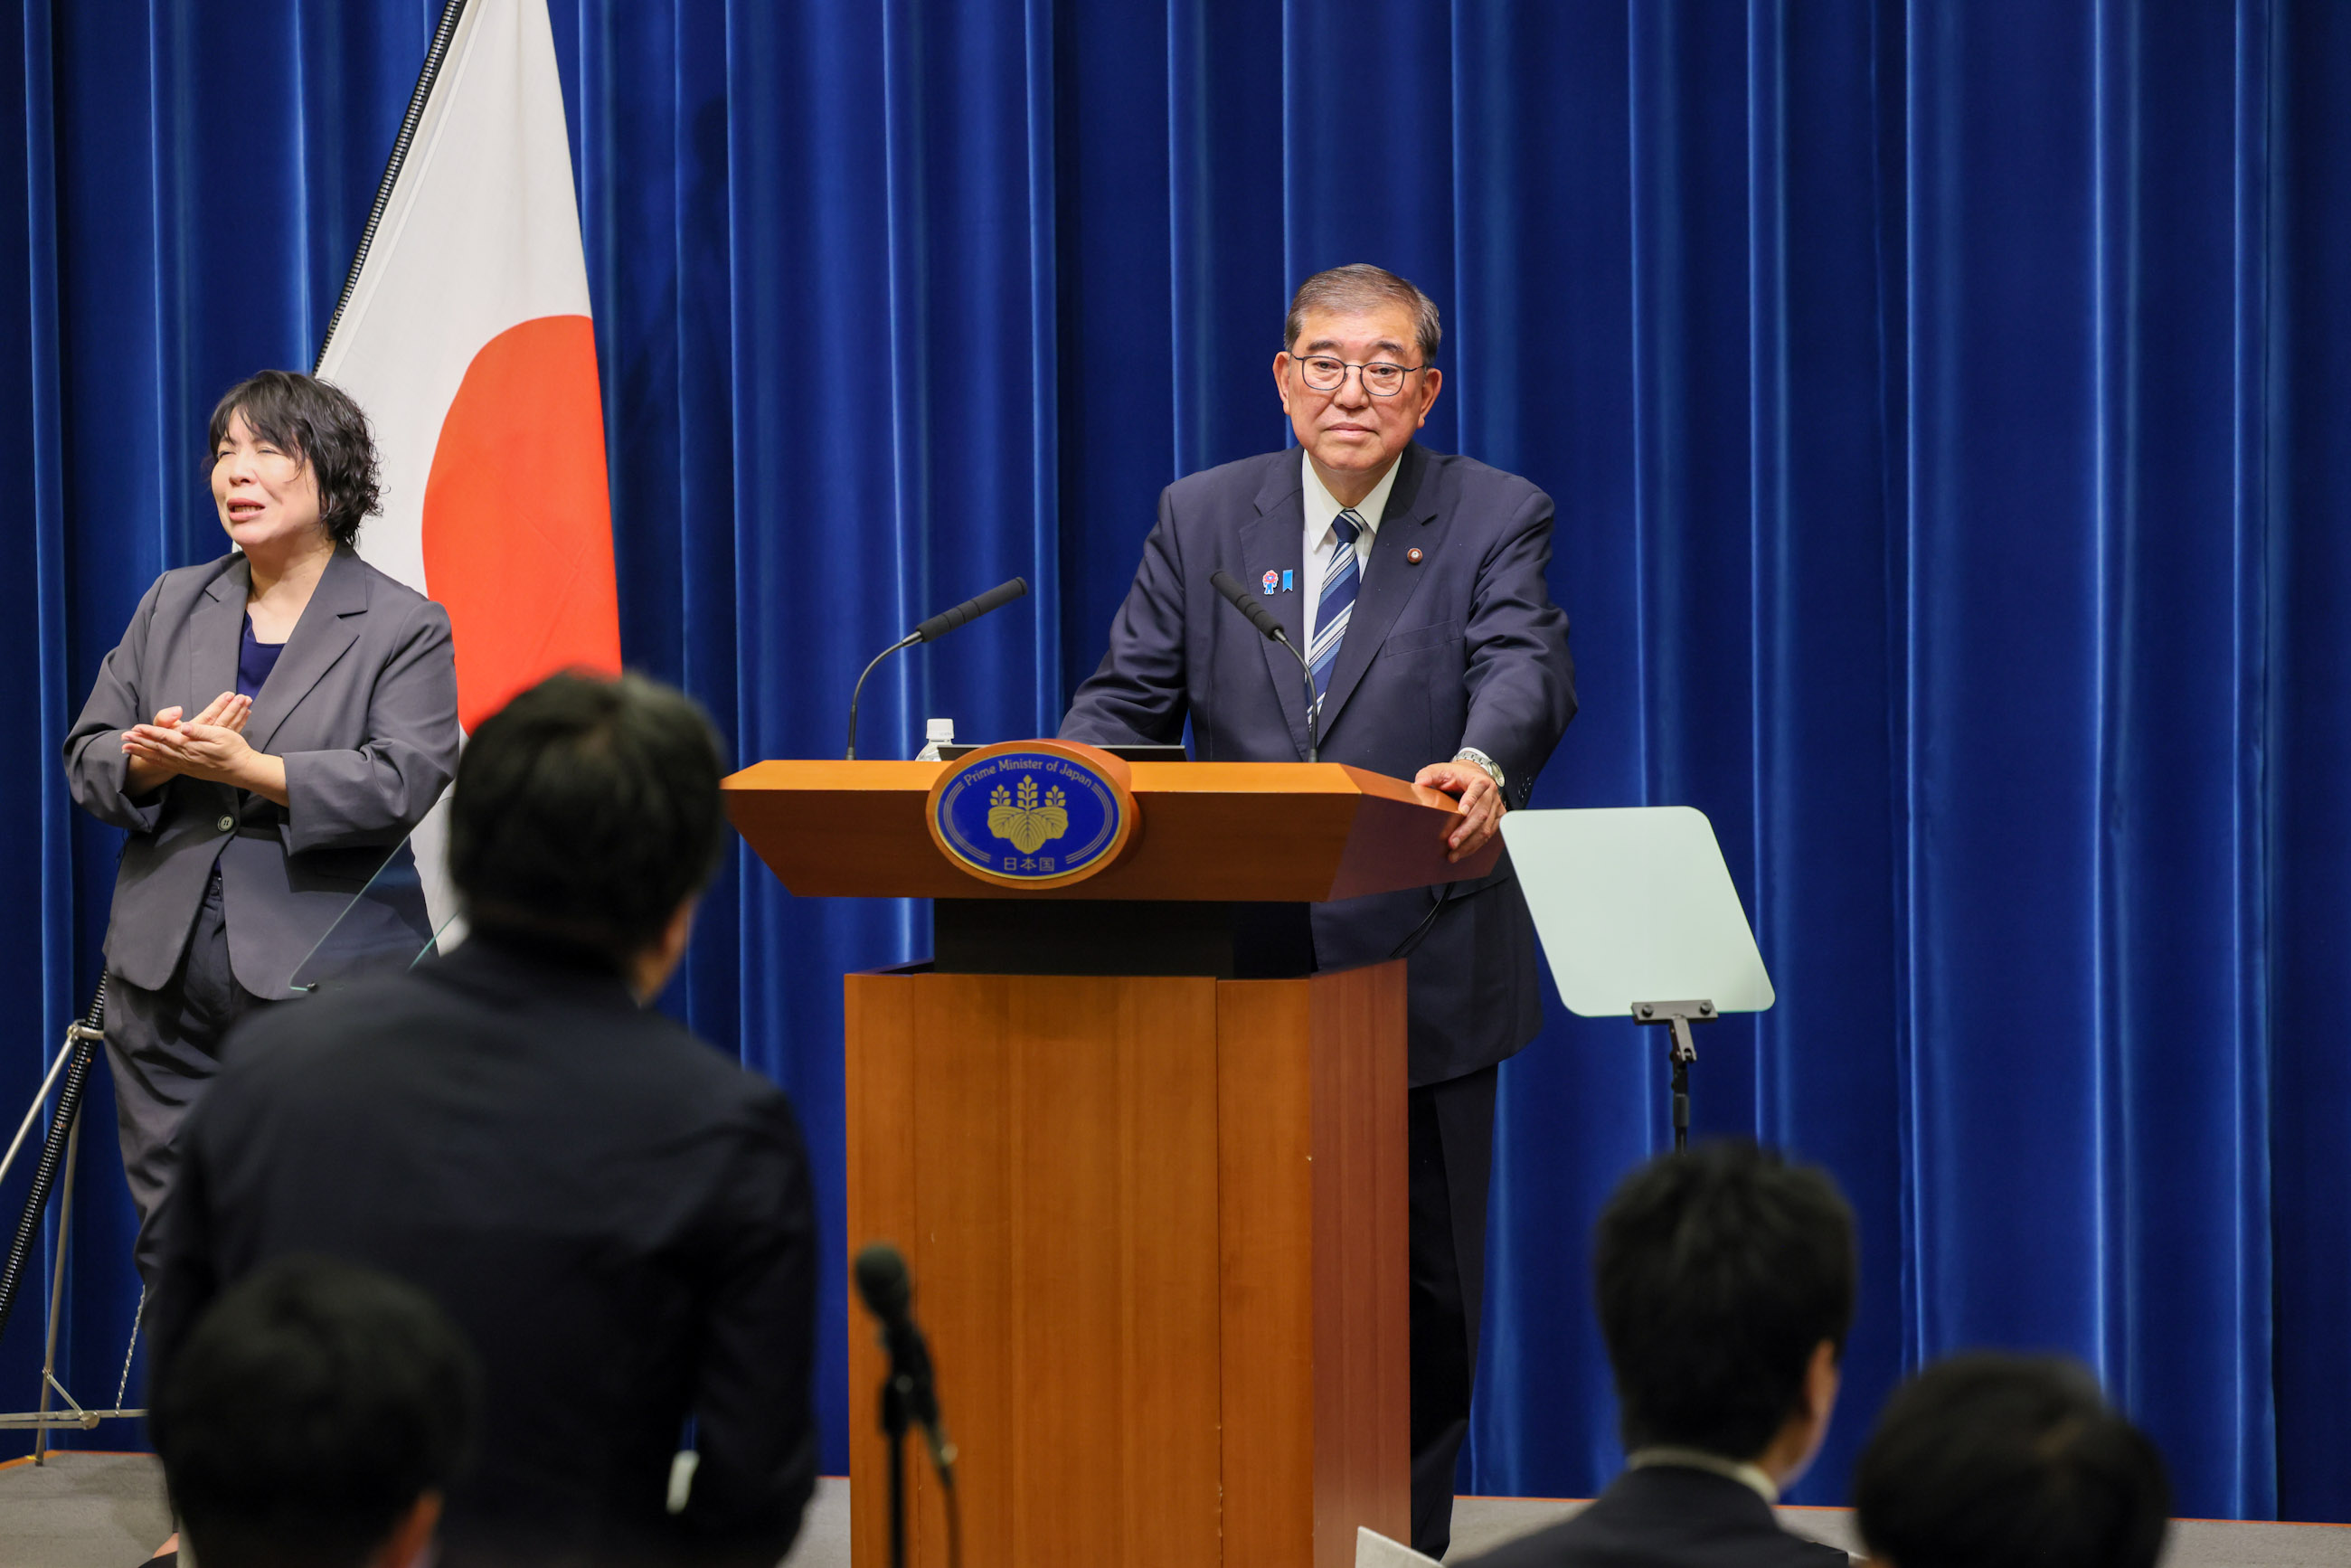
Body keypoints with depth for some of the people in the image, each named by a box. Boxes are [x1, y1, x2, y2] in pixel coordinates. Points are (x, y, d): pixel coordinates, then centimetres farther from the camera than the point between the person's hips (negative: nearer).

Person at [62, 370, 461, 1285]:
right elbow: (87, 757, 12)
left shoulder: (404, 627, 1)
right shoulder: (171, 607, 16)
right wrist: (153, 761, -11)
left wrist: (249, 769, -21)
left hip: (325, 995, -5)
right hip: (164, 985, 5)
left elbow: (405, 785, -13)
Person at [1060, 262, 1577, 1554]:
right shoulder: (1203, 516, 6)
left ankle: (1406, 1533, 20)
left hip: (1422, 973, -2)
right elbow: (1131, 694, 2)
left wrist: (1481, 762, -42)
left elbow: (1528, 667, -19)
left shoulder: (1494, 519, -2)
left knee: (1424, 1279, 7)